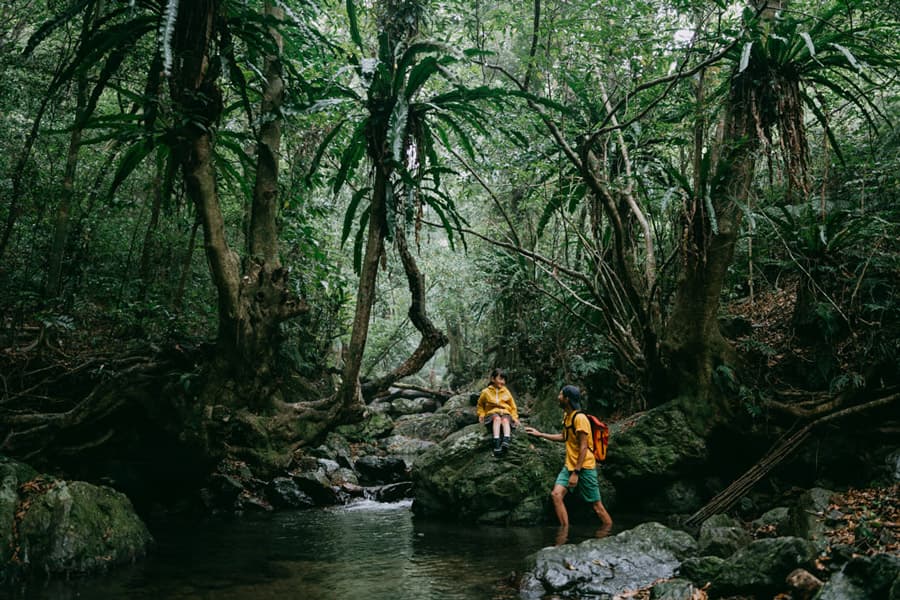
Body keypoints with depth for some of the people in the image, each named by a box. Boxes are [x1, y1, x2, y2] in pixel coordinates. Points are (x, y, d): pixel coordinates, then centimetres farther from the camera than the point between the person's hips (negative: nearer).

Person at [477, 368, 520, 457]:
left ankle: (506, 441, -59)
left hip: (505, 413, 1)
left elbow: (513, 406, 18)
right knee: (497, 418, -37)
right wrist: (481, 415, 5)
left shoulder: (506, 392, 13)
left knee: (505, 420, -35)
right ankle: (496, 443, -55)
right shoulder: (486, 392, 8)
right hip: (492, 413, -1)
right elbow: (480, 405, 21)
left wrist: (515, 417, 5)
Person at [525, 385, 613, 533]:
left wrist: (576, 473, -20)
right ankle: (565, 530, -4)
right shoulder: (567, 416, 9)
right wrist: (539, 434, 23)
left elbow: (583, 447, -19)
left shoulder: (580, 418, -17)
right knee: (556, 494, -9)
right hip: (569, 465, 8)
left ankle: (608, 529, 17)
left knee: (596, 505, -1)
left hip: (584, 467, -8)